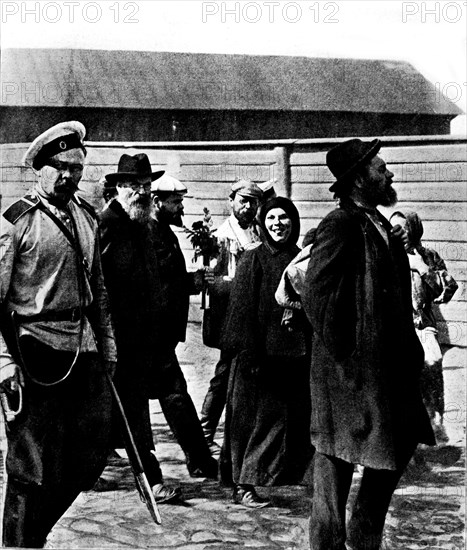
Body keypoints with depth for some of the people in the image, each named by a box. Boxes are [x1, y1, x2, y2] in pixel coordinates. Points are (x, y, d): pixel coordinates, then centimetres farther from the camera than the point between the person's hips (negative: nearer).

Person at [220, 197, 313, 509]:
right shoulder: (253, 260, -3)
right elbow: (242, 311, -8)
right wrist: (248, 354, -16)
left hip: (295, 356, 5)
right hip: (262, 355, -5)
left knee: (298, 419, 8)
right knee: (259, 418, -2)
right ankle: (243, 485, 5)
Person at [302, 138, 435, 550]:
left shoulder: (379, 224, 12)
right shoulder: (340, 226, -16)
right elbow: (317, 295, -21)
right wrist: (342, 350, -17)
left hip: (387, 361, 9)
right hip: (351, 368, -9)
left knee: (401, 442, 13)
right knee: (336, 454, 3)